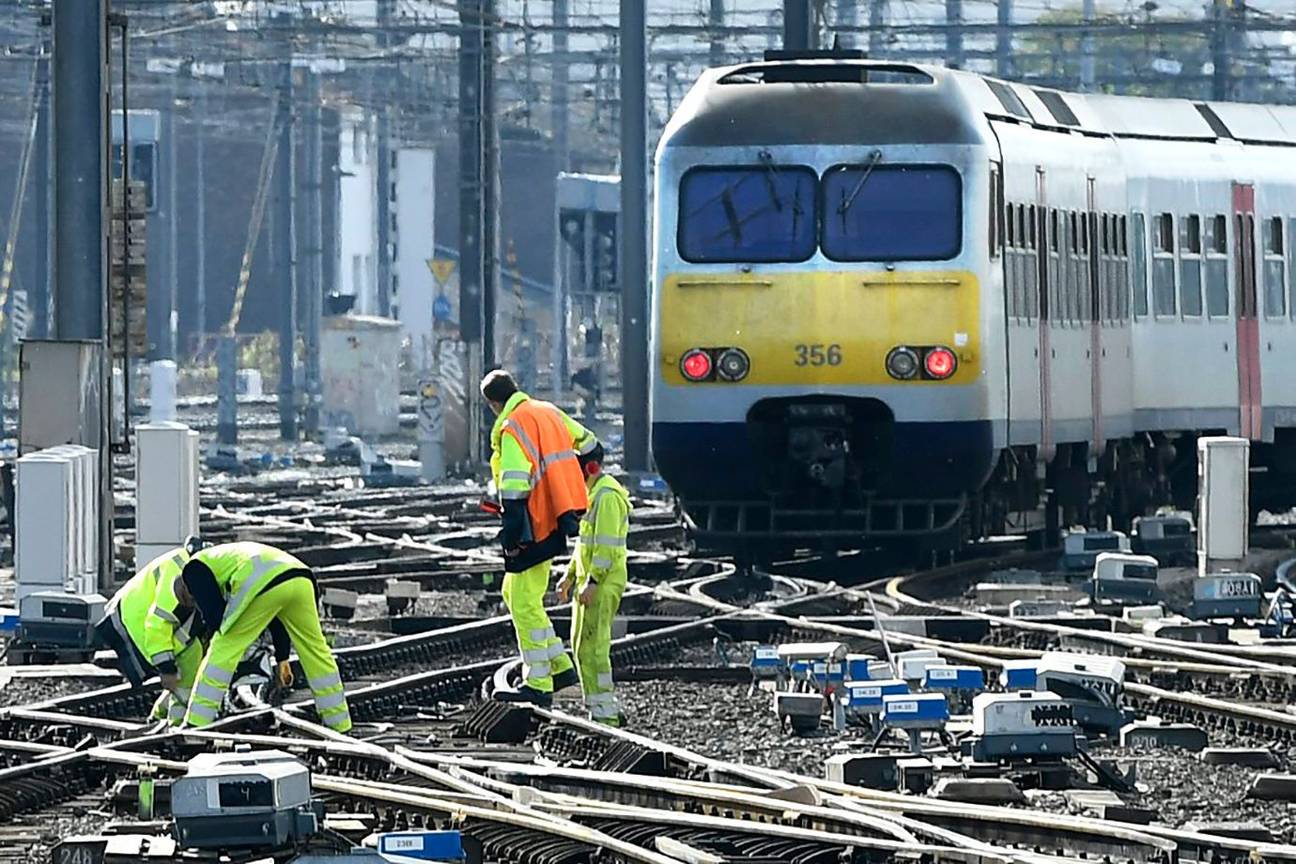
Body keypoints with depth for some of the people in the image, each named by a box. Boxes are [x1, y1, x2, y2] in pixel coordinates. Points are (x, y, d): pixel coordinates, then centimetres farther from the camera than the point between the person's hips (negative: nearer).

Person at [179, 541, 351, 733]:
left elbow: (213, 613, 13)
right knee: (316, 650, 21)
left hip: (265, 585, -7)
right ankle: (339, 724, 28)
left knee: (223, 650, 7)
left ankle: (197, 723, 6)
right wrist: (282, 658, 43)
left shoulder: (195, 568, 23)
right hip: (301, 579, 7)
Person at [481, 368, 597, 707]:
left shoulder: (512, 427, -14)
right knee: (513, 593, 18)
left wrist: (511, 530, -22)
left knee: (525, 603, -4)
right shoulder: (550, 413, 12)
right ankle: (560, 666, 16)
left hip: (535, 526, -9)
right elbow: (587, 444, 22)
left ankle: (538, 685, -3)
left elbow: (515, 483, -22)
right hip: (558, 518, 9)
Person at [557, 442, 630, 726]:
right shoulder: (592, 493, 18)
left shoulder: (607, 496, -15)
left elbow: (606, 544, -22)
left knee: (592, 648, -11)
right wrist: (570, 576, 23)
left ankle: (604, 713, -10)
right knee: (582, 647, 13)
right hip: (588, 582, 11)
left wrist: (592, 582, -24)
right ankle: (606, 708, 17)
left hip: (602, 585, -11)